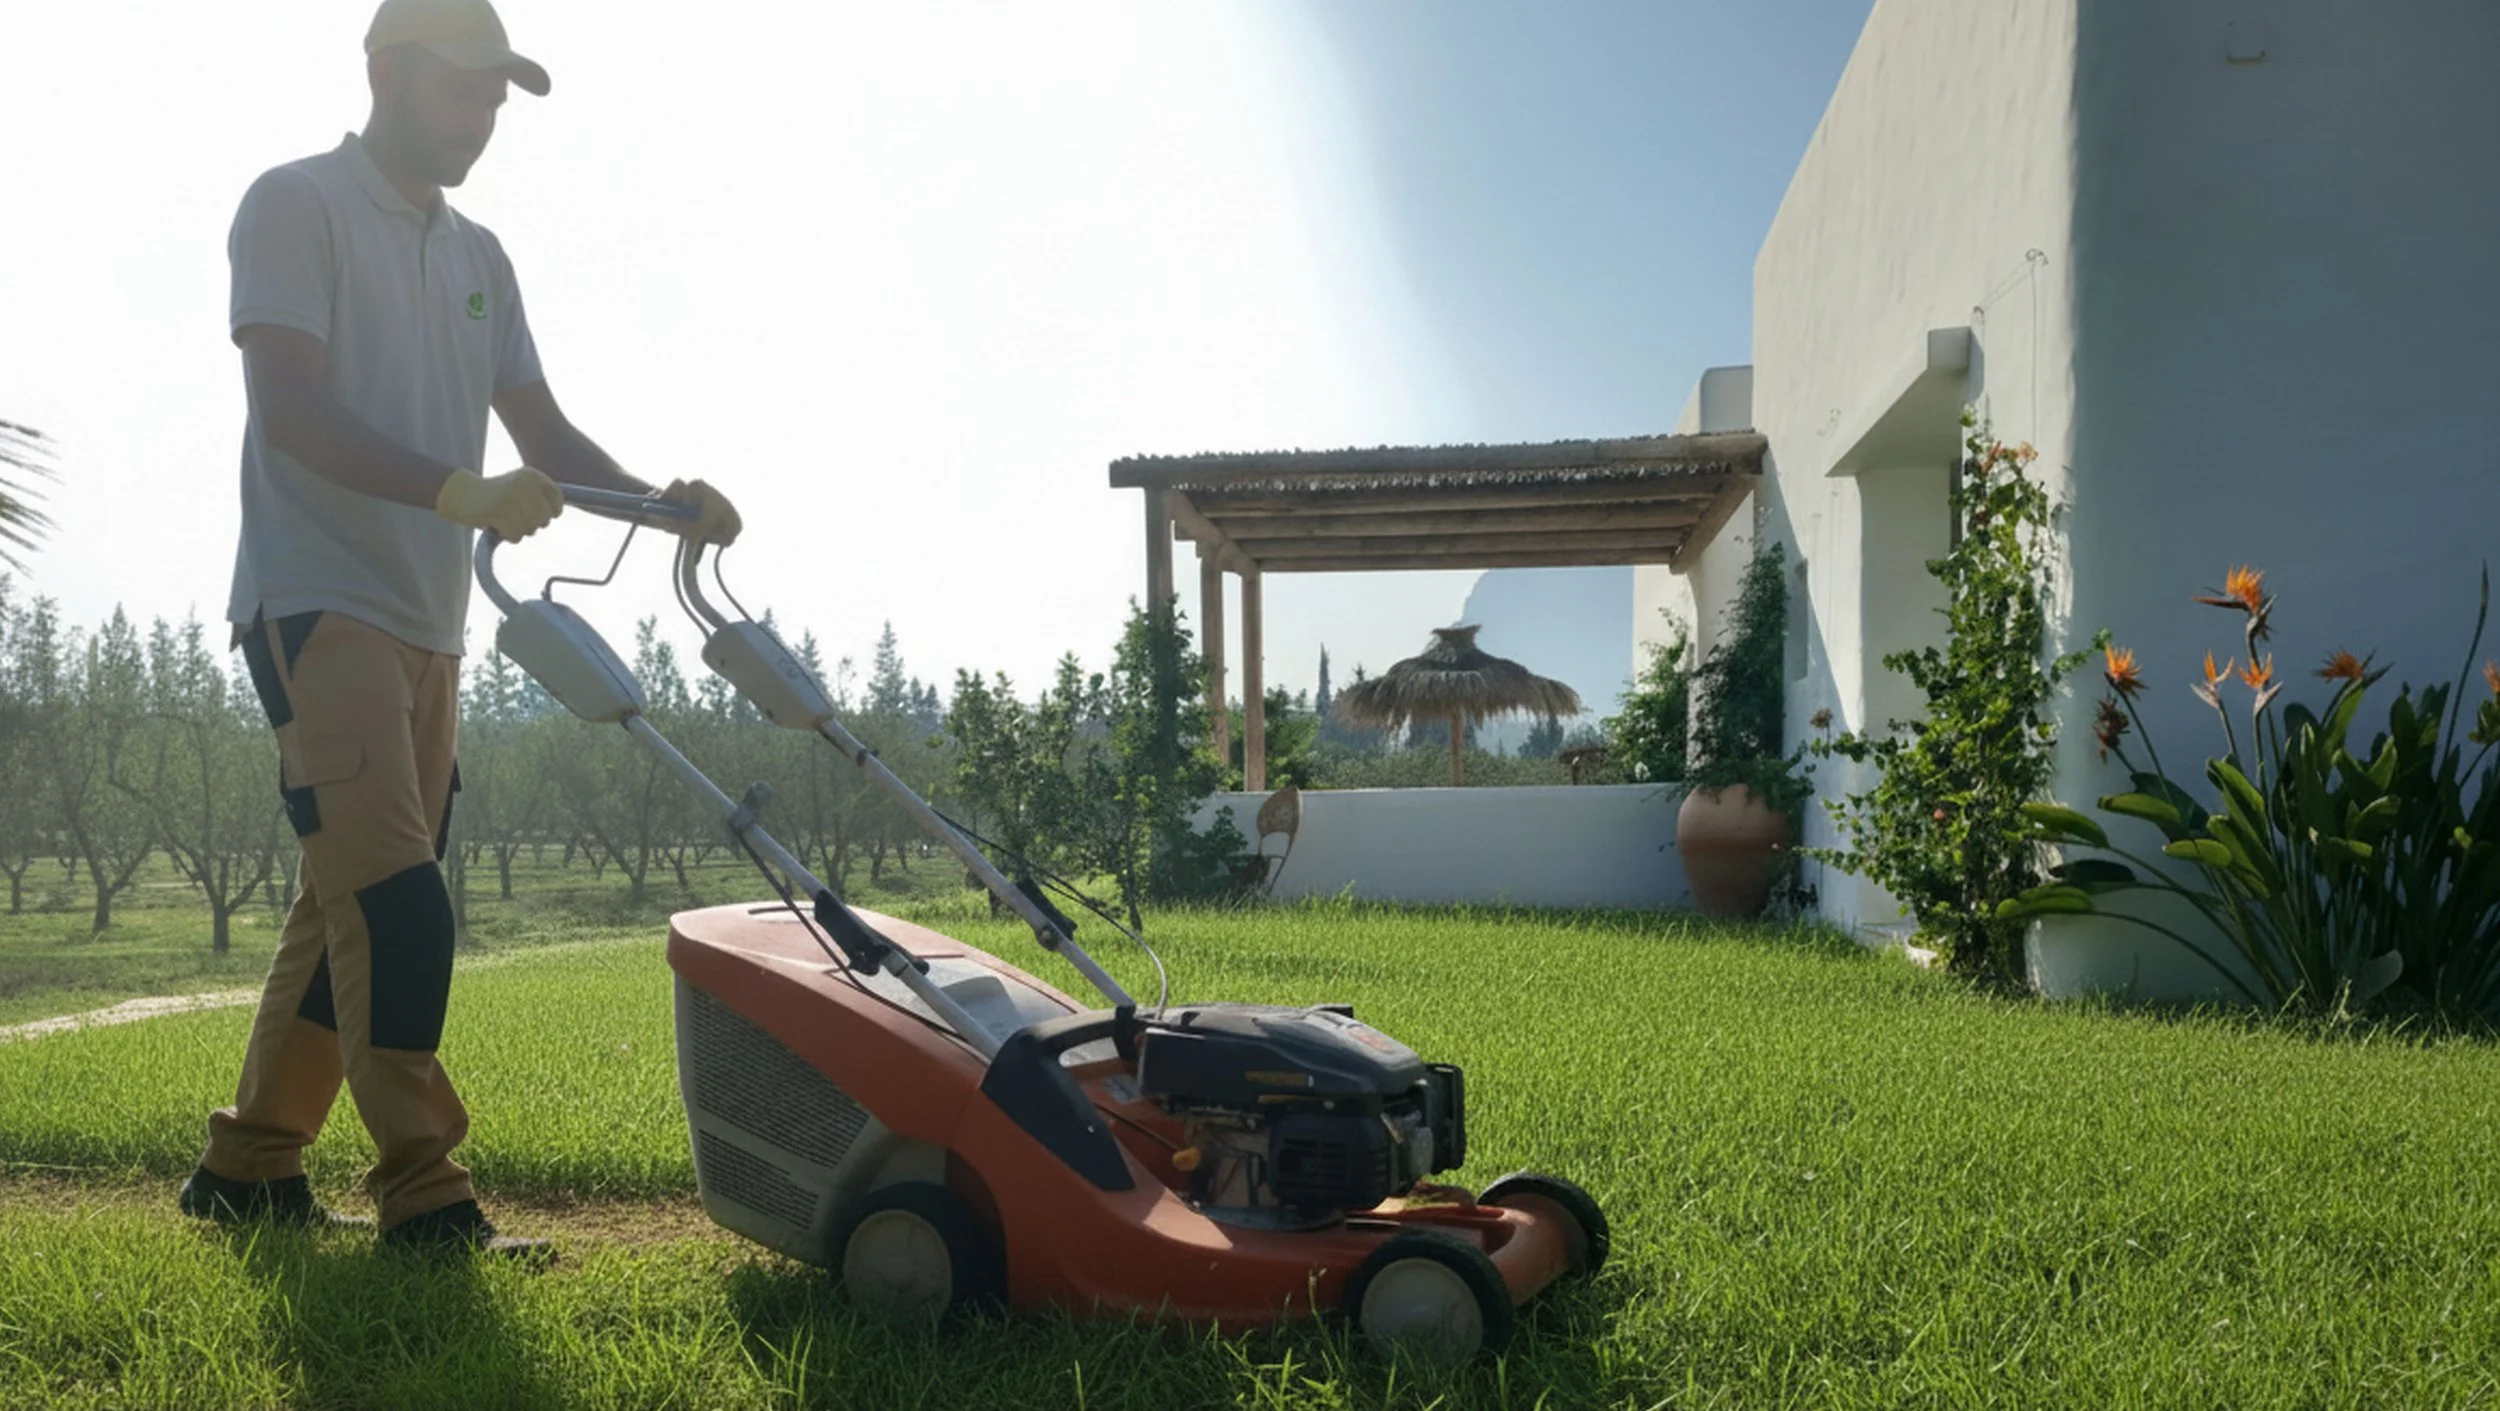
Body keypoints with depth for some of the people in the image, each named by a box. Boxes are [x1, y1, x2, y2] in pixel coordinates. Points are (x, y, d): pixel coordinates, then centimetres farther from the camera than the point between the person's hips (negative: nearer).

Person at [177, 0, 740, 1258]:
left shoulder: (478, 258, 20)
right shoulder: (298, 204, -2)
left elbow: (542, 432, 14)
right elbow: (289, 411, -15)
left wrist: (662, 503, -5)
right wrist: (458, 490, -30)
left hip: (427, 624, 8)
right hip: (317, 602, -8)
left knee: (349, 902, 10)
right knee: (396, 898, -16)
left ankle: (248, 1166, 22)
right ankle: (422, 1195, -12)